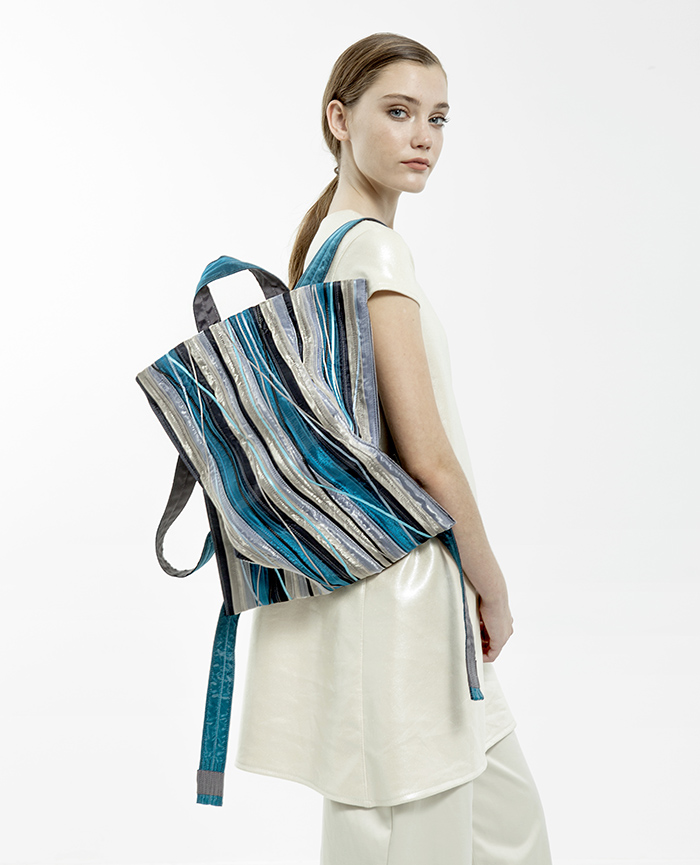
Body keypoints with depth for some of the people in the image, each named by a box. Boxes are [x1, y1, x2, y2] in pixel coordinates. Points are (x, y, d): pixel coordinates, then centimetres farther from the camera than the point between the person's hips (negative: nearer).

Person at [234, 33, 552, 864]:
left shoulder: (323, 244, 12)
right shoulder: (373, 249, -17)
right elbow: (427, 455, -20)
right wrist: (492, 589, -6)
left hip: (391, 584, 10)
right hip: (399, 583, -10)